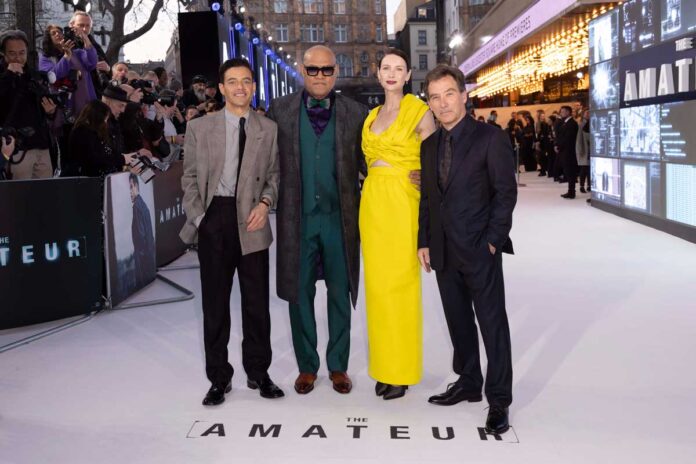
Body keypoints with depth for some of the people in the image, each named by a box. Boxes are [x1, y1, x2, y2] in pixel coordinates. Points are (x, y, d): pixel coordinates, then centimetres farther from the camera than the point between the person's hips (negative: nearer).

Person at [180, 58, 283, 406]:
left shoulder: (269, 129, 6)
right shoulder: (199, 128, 5)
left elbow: (274, 173, 10)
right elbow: (189, 177, 6)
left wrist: (265, 202, -8)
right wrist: (198, 218, -4)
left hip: (251, 221, 0)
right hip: (214, 220, 0)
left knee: (257, 300, 6)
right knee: (215, 301, 7)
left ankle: (258, 372, 23)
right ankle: (219, 378, 20)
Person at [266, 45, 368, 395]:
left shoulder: (355, 113, 2)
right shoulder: (280, 110, 3)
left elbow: (365, 163, 4)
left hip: (340, 218, 0)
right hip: (297, 218, 0)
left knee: (340, 293, 9)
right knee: (299, 294, 9)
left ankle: (338, 366, 25)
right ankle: (307, 366, 25)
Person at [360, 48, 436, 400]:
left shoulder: (419, 111, -3)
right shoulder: (372, 116, 15)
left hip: (402, 204, -6)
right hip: (372, 202, 6)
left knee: (400, 285, 0)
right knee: (377, 285, 9)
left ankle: (402, 371, 13)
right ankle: (383, 366, 20)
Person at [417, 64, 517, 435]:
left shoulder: (490, 139, -6)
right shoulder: (430, 145, 12)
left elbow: (506, 193, -7)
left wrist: (493, 240, -11)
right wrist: (424, 242, 9)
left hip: (479, 250, -6)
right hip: (444, 251, 6)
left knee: (492, 323, 0)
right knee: (458, 321, 14)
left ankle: (498, 400, 10)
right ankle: (468, 383, 29)